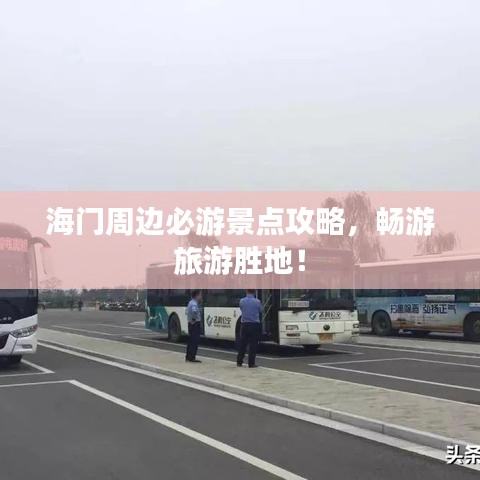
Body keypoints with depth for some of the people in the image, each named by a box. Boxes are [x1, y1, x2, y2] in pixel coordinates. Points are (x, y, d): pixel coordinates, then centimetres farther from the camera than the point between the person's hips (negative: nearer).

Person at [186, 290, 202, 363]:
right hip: (195, 324, -10)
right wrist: (194, 319, -23)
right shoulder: (194, 304, -18)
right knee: (194, 341, -7)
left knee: (191, 341, 15)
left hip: (191, 324, 10)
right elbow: (194, 312, -36)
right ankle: (192, 357, -5)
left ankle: (188, 357, 22)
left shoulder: (191, 302, 16)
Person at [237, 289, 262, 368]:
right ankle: (251, 363, 2)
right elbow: (260, 311, 8)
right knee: (253, 345, 2)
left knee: (242, 344, 12)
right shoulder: (257, 301, -8)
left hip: (244, 325, 3)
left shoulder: (242, 301, -3)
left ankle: (239, 362, 17)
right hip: (254, 325, -3)